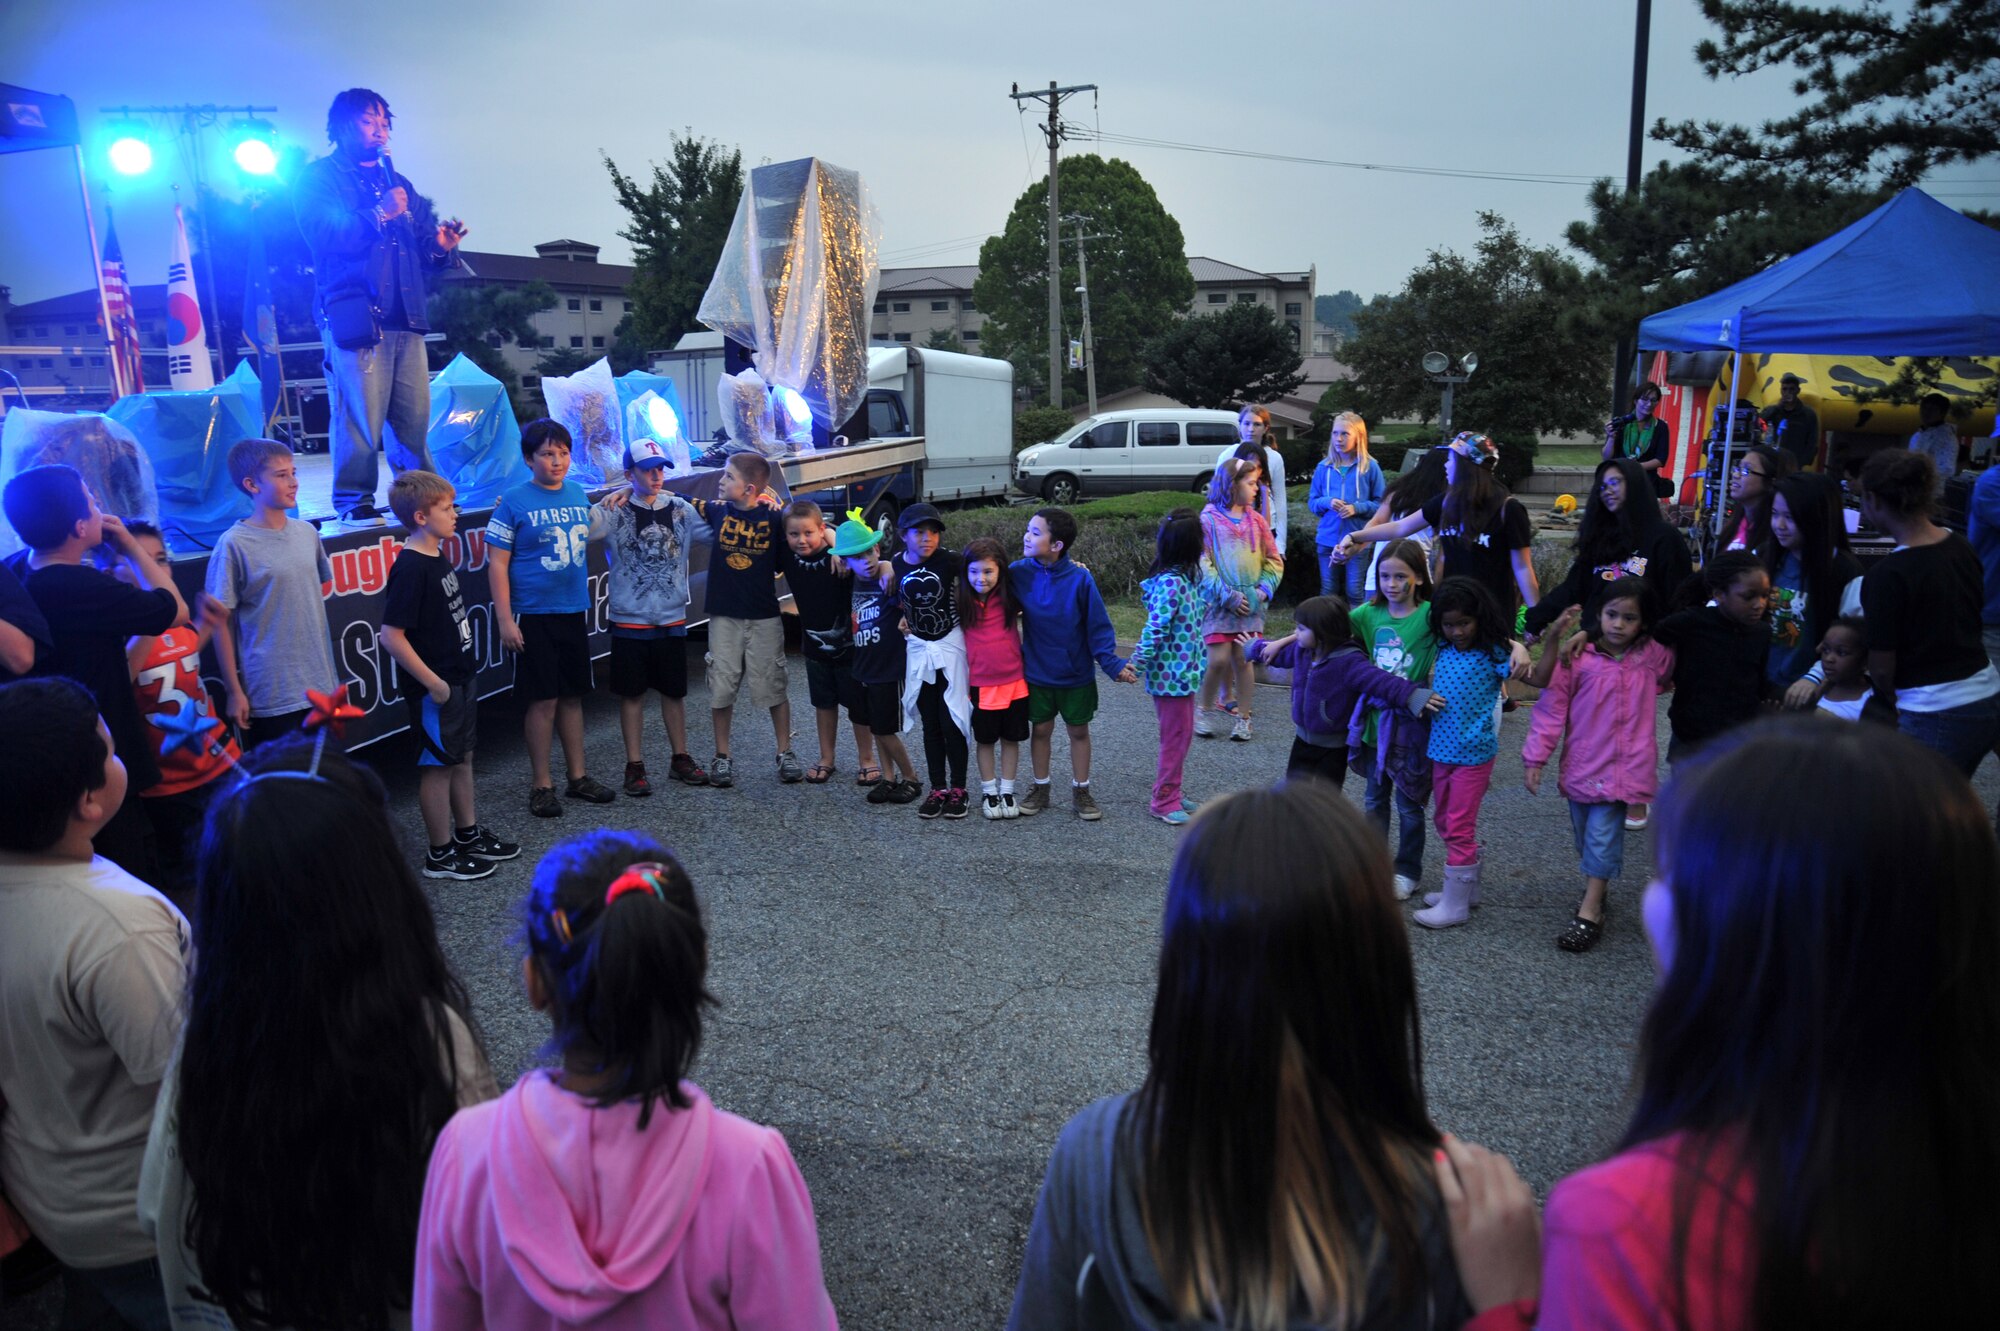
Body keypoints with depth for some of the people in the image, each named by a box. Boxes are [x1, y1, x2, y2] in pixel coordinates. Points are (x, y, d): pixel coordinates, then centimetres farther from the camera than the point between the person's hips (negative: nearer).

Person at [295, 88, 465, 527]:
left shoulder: (398, 182, 25)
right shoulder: (320, 178, 7)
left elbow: (422, 250, 21)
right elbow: (322, 235, -9)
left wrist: (440, 246, -1)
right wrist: (379, 215, -12)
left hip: (406, 315, 5)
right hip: (354, 312, -5)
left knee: (415, 416, 2)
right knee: (359, 416, -10)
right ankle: (355, 503, -3)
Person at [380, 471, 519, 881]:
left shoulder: (438, 559, 8)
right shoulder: (410, 568, -21)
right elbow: (392, 635, -25)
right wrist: (432, 682, -21)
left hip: (459, 679, 9)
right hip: (434, 688, -9)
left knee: (462, 758, 19)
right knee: (438, 767, 2)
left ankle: (468, 833, 34)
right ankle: (441, 855, 15)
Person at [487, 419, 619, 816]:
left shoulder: (578, 495, 7)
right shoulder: (513, 501, -9)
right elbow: (497, 563, -9)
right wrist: (505, 620, -14)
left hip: (574, 611, 5)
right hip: (534, 616, -5)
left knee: (572, 695, 13)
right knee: (543, 699, 0)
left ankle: (577, 776, 24)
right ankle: (541, 784, 13)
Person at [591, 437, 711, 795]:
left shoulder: (681, 510, 3)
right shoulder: (614, 511, -7)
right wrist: (607, 505, -28)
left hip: (672, 619, 3)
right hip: (629, 620, -3)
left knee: (674, 691, 14)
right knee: (632, 694, 7)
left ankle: (680, 758, 28)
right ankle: (635, 766, 18)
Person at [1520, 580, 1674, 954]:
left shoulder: (1654, 656, 0)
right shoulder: (1577, 656, -8)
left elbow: (1668, 679, 28)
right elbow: (1551, 706, -7)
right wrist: (1535, 755, -9)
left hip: (1625, 767, -1)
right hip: (1581, 765, 1)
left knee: (1602, 836, -7)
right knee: (1585, 835, 13)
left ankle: (1589, 913, -2)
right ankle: (1596, 888, 32)